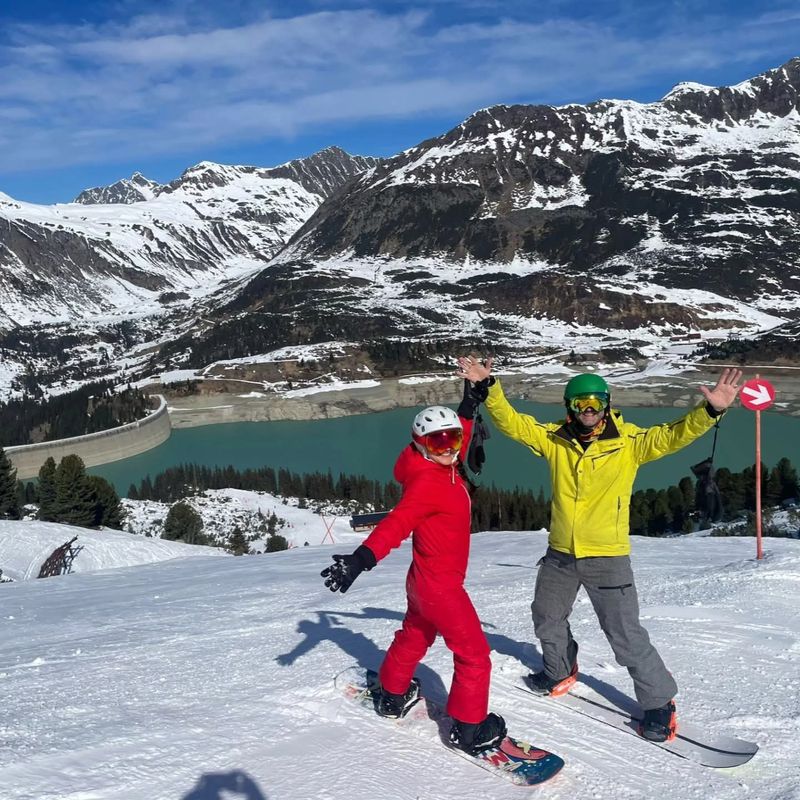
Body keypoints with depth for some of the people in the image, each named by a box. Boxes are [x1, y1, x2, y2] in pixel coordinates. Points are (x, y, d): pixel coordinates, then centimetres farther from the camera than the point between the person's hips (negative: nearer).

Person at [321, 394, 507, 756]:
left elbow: (455, 448, 24)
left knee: (413, 638, 27)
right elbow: (396, 523, -37)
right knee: (474, 653, 1)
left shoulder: (446, 472, 1)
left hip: (424, 580, 10)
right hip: (441, 586, -10)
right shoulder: (426, 483, -26)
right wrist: (362, 558, -50)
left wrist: (468, 405, 24)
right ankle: (468, 728, 10)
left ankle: (393, 696, 46)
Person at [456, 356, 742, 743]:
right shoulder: (554, 439, -3)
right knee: (547, 618, 24)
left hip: (608, 557, -4)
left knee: (626, 636, -3)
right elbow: (512, 422, -2)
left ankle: (659, 701, 18)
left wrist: (710, 410, -32)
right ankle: (560, 672, 50)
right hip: (560, 555, 5)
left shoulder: (629, 442, -10)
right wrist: (487, 388, -13)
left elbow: (673, 435, -17)